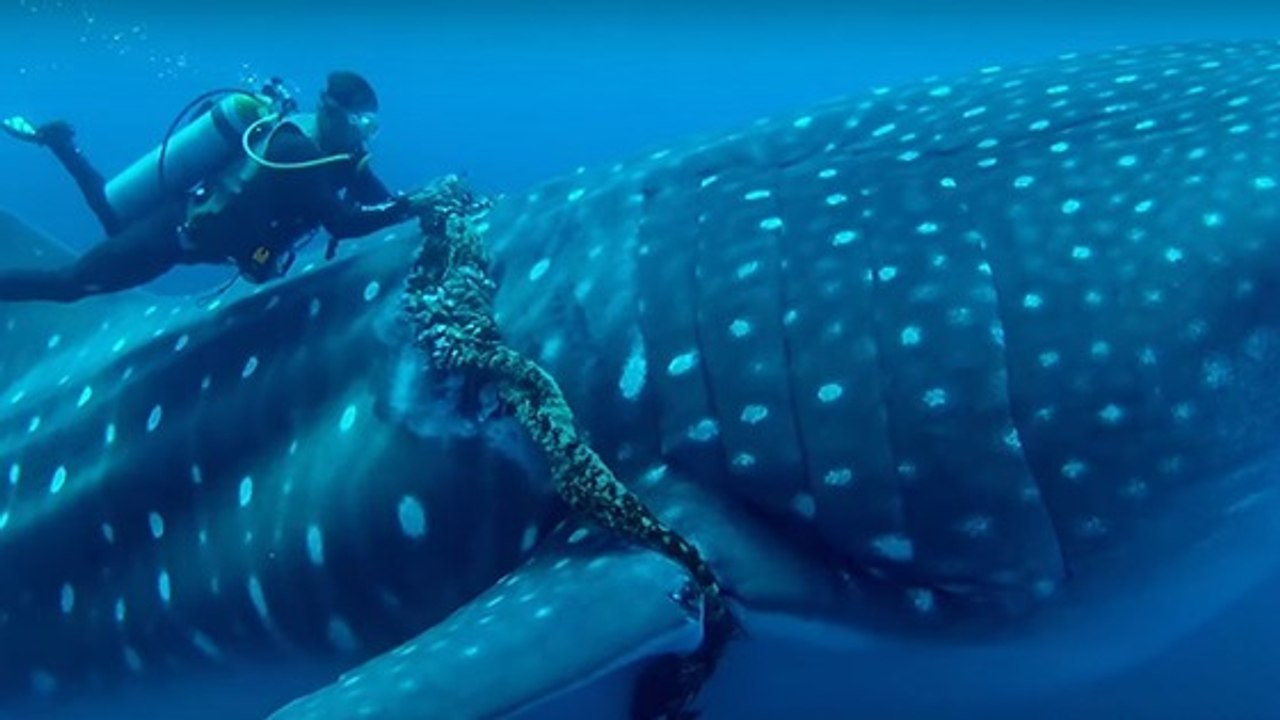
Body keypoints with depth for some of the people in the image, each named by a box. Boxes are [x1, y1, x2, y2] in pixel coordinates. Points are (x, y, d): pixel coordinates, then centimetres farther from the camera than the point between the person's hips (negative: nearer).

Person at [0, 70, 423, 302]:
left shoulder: (336, 150, -6)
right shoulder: (295, 150, -33)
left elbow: (381, 201, -4)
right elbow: (342, 222, -40)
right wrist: (411, 207, -42)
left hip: (195, 218, 9)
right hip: (176, 230, -9)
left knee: (119, 225, 35)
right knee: (70, 282, 0)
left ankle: (60, 142, 44)